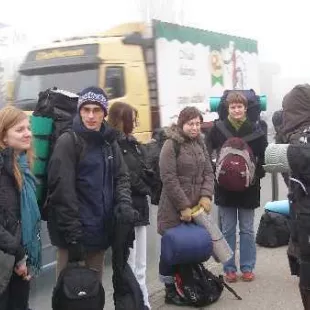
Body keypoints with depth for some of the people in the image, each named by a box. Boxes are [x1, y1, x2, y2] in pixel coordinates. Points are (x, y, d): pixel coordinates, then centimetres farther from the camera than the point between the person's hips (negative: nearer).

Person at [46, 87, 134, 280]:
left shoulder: (110, 142, 11)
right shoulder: (68, 141, -9)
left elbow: (121, 177, 14)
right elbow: (62, 190, -15)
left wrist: (124, 203, -6)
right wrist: (72, 231, -18)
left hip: (101, 228, 6)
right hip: (75, 231, -6)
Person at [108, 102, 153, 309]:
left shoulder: (134, 144, 15)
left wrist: (145, 187, -1)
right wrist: (145, 188, -4)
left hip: (139, 207, 9)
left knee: (140, 265, 15)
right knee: (130, 267, -2)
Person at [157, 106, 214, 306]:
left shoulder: (200, 143, 11)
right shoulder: (172, 145, -11)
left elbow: (208, 172, 11)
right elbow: (169, 179, -16)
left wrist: (206, 195, -6)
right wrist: (183, 206, -17)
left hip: (196, 206, 6)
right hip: (175, 208, -6)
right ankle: (170, 290, 16)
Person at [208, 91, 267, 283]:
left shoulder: (255, 130, -3)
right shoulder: (218, 129, -3)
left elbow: (264, 157, 0)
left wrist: (257, 175, -10)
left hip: (248, 187, 0)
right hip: (224, 187, 0)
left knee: (247, 230, 10)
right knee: (228, 230, 9)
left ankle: (247, 267, 22)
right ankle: (229, 268, 19)